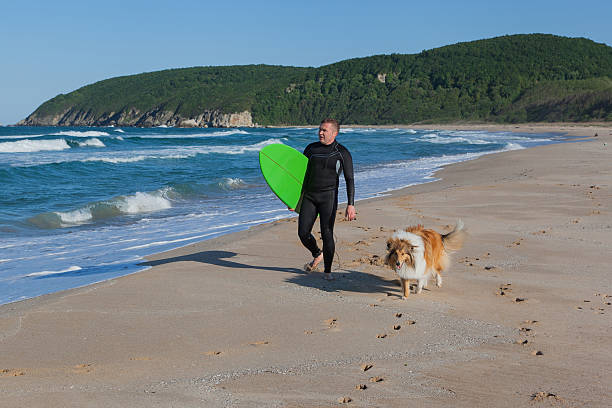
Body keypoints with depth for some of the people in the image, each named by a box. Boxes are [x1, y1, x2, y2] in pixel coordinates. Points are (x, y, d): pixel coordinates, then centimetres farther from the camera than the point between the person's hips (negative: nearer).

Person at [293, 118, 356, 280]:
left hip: (328, 196, -4)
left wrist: (351, 205, -16)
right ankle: (317, 255, 30)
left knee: (327, 234, -6)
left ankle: (327, 271, 9)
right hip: (309, 196, 4)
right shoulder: (311, 148, 9)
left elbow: (350, 180, -6)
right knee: (303, 233, 0)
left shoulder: (342, 153, -3)